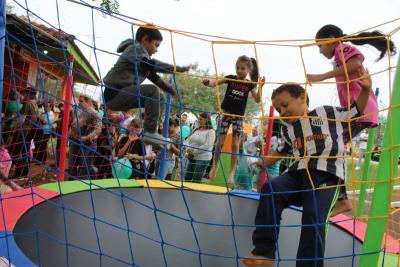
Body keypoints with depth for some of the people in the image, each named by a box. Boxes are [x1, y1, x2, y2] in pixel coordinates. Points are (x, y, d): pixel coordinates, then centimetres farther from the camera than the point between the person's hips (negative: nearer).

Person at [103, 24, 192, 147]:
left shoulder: (142, 53, 20)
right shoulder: (135, 48, -8)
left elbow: (153, 76, 20)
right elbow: (151, 65, -26)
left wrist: (173, 92, 14)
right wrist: (178, 68, -25)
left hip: (123, 94, 10)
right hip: (114, 93, -10)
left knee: (159, 97, 9)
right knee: (152, 90, -24)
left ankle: (150, 131, 6)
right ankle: (150, 132, -20)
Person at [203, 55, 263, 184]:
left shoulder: (250, 84, 0)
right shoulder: (230, 78, -1)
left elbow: (257, 100, -8)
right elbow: (214, 83, -6)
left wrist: (261, 87, -22)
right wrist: (208, 82, -28)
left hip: (239, 116, 0)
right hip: (226, 112, 0)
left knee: (235, 144, -1)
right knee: (220, 141, 1)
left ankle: (231, 172, 8)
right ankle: (215, 166, 21)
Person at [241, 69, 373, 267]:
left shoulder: (328, 113, 10)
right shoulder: (287, 129, 23)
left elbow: (357, 111, 16)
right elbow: (281, 152, 37)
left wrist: (365, 89, 0)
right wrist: (262, 164, 31)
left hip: (326, 175, -4)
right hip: (298, 173, 4)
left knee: (313, 220, -23)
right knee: (270, 189, -26)